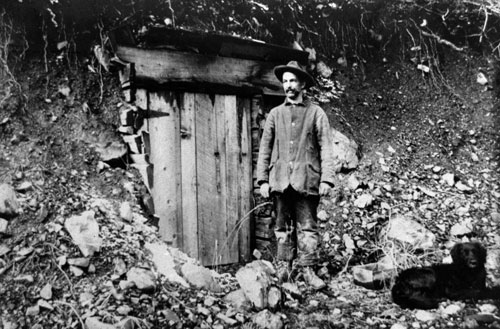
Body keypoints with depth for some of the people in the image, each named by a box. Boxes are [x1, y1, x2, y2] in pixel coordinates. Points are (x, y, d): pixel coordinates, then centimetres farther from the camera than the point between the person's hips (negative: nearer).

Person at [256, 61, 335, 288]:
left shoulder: (316, 113, 6)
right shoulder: (275, 114, 14)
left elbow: (326, 148, 1)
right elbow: (265, 148, 11)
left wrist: (326, 179, -8)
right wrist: (263, 180, 3)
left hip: (307, 180, -2)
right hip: (280, 180, 2)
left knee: (307, 227, 0)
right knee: (282, 227, 7)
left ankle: (307, 269, 8)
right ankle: (283, 268, 16)